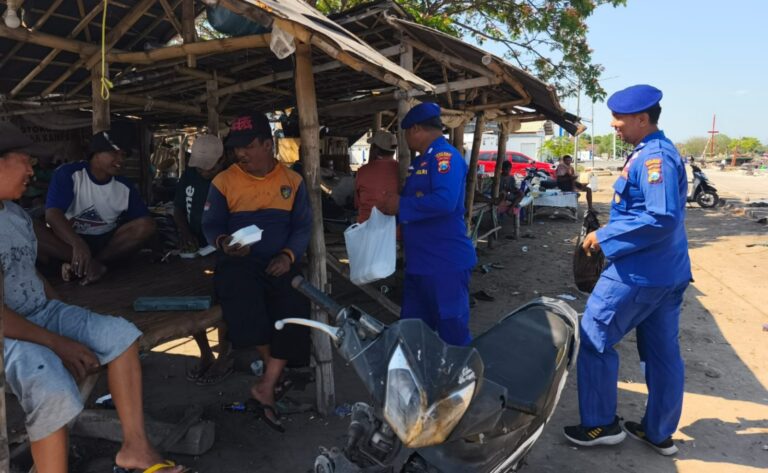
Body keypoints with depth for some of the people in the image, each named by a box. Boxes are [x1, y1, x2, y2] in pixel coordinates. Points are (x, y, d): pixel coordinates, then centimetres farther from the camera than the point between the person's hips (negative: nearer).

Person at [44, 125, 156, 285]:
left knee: (146, 226, -22)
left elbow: (146, 223, 0)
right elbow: (52, 214, -27)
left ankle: (78, 265, -26)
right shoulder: (69, 174, -13)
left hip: (104, 243, 3)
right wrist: (78, 244, -44)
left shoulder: (125, 187, -1)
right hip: (68, 240, -3)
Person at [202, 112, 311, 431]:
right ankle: (271, 364, -5)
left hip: (279, 262, 1)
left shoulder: (293, 181, 8)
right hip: (239, 262, -1)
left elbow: (302, 226, 6)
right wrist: (223, 242, -18)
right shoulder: (223, 181, 6)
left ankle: (267, 386, -12)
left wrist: (288, 255, -12)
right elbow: (210, 226, 5)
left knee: (294, 309, -24)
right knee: (242, 295, -31)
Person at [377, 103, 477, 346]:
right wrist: (393, 203, 5)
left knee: (452, 333, 1)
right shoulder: (421, 161, 16)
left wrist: (400, 206, -18)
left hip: (446, 263, -10)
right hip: (419, 263, 10)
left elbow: (444, 201, -30)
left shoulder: (445, 155, -15)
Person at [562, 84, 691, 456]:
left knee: (593, 340, 2)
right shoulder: (657, 151, 12)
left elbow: (662, 218, -29)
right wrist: (612, 233, 14)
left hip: (639, 271, -10)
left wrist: (605, 237, -21)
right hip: (667, 271, 10)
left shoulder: (653, 156, -19)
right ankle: (659, 432, 29)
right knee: (663, 352, 16)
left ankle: (602, 425, 15)